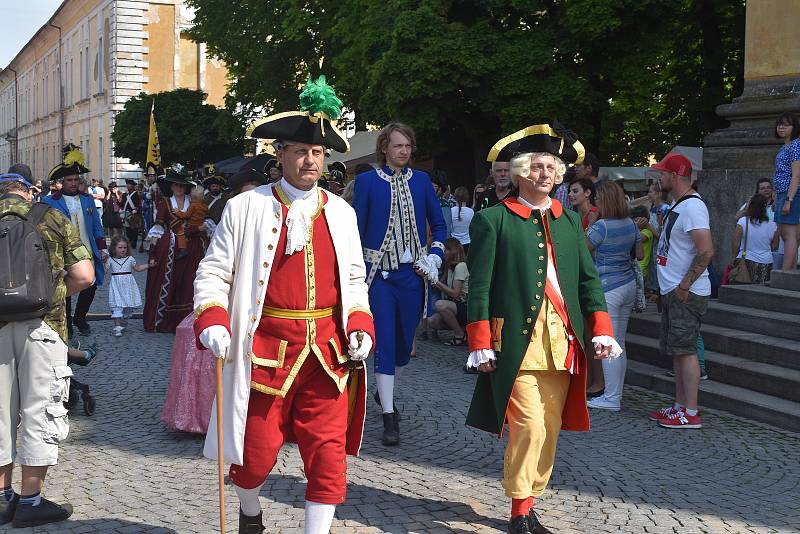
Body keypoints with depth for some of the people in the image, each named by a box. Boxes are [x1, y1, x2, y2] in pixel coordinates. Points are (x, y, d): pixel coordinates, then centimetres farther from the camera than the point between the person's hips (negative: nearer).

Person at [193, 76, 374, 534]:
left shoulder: (341, 213, 9)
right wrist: (213, 322, -16)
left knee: (329, 453, 0)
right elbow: (213, 273, 0)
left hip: (328, 354, 2)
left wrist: (361, 327, 1)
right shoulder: (246, 208, -1)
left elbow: (355, 279, 16)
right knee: (256, 452, 10)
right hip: (266, 353, -2)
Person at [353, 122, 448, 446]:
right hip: (379, 273, -3)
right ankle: (389, 417, -3)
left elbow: (439, 225, 14)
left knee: (405, 340, 12)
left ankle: (385, 391, 38)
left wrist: (434, 258, 1)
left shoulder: (422, 181, 7)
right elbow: (356, 229, 0)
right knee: (384, 342, -7)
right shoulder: (367, 181, -1)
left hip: (412, 273, 3)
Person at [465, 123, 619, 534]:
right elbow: (479, 287, -3)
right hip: (517, 341, -5)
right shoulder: (493, 220, 0)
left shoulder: (570, 220, 15)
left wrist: (601, 330, 5)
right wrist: (481, 344, -9)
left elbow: (588, 280, 16)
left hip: (562, 342, 5)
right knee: (529, 426, -10)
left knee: (550, 429, 8)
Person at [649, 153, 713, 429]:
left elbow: (706, 251, -25)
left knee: (685, 350, -8)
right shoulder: (678, 205, 15)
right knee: (677, 350, 13)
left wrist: (684, 286, -22)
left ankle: (691, 414, -3)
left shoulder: (692, 206, -17)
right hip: (673, 292, 10)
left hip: (687, 293, -10)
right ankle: (680, 406, 21)